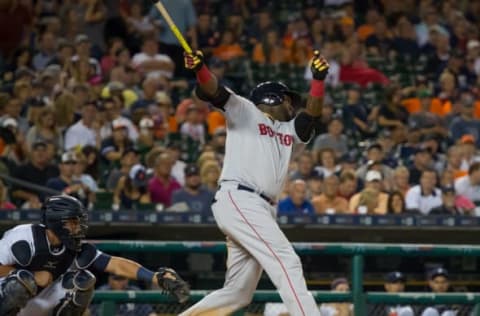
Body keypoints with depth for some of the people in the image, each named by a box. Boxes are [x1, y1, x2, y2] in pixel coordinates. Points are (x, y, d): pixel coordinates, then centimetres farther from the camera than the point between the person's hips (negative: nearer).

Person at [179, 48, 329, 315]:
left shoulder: (288, 130, 27)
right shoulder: (244, 111, 8)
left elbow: (312, 115, 11)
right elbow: (213, 92, -7)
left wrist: (319, 79, -6)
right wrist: (199, 68, -29)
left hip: (262, 210, 9)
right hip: (238, 200, -9)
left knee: (238, 293, 8)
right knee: (287, 262, -18)